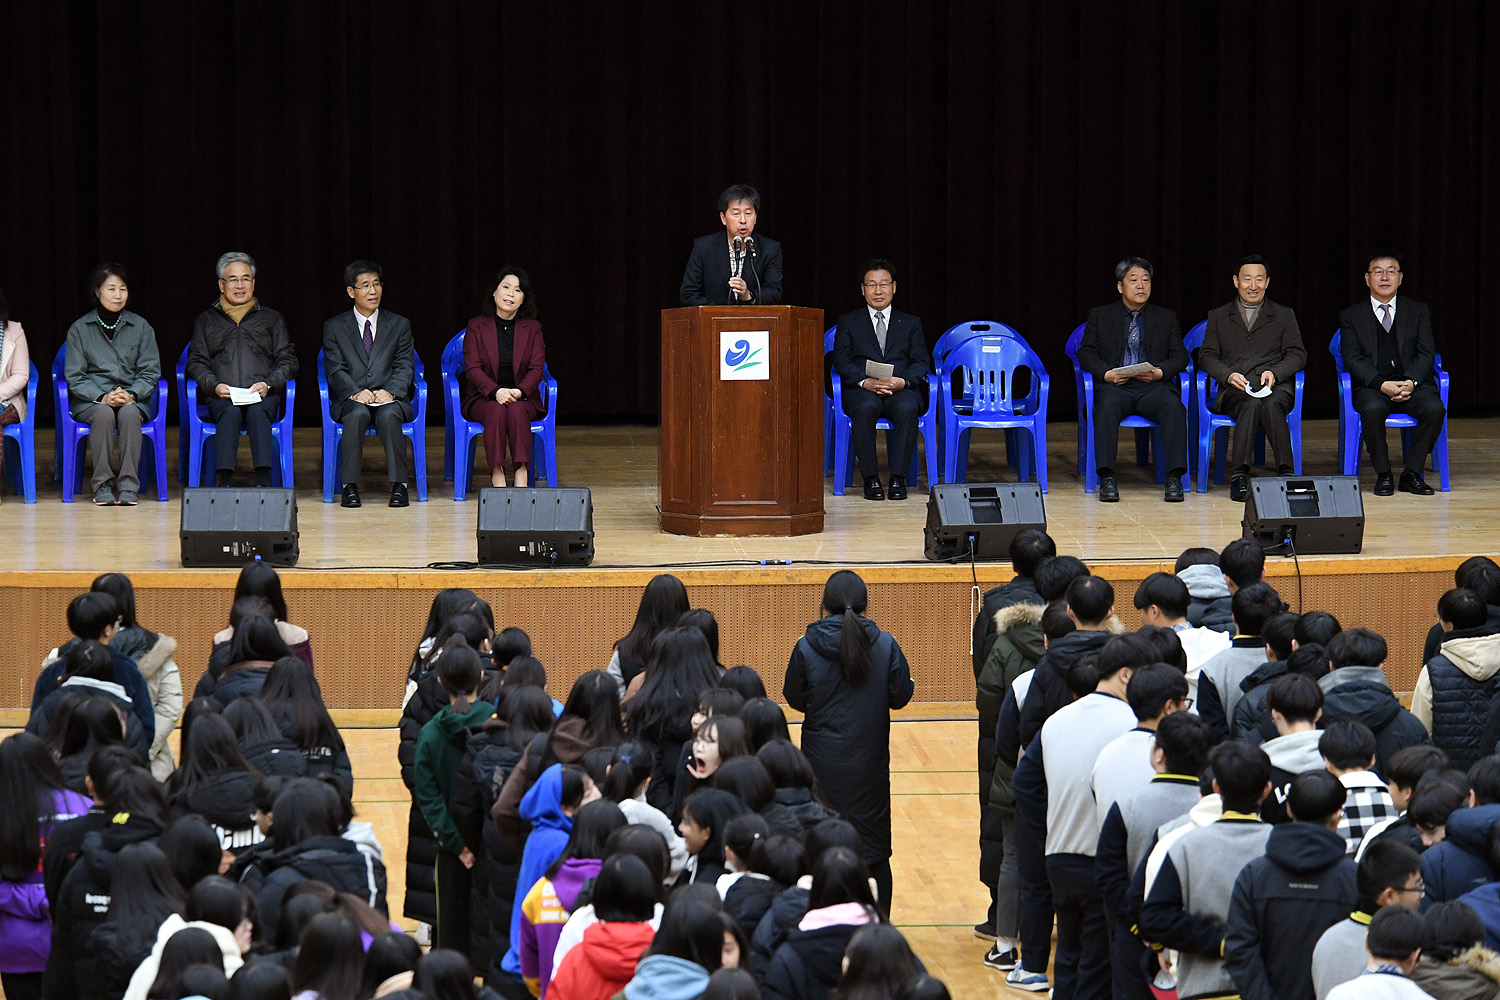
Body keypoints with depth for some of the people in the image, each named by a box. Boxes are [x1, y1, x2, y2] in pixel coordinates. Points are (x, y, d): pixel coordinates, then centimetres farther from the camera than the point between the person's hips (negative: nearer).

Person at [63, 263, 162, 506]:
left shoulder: (141, 327, 7)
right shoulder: (80, 329, 4)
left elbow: (150, 372, 5)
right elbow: (75, 377, 1)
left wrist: (131, 394, -15)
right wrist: (102, 397, -16)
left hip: (133, 399, 0)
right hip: (90, 401, 0)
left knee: (129, 413, -35)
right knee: (104, 414, -35)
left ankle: (129, 485, -34)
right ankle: (102, 485, -30)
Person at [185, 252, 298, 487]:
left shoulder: (272, 319, 23)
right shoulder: (206, 321, 24)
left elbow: (287, 360, 15)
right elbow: (196, 362, 15)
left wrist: (268, 384, -5)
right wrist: (214, 385, -6)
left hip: (262, 396, 0)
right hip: (221, 397, 0)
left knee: (258, 412, -36)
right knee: (230, 413, -36)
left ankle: (264, 481, -48)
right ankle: (225, 481, -48)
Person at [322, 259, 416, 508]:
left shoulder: (400, 325, 14)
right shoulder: (334, 327, 11)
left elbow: (405, 367, 5)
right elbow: (335, 369, 1)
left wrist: (390, 392, -15)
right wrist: (355, 393, -18)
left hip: (389, 398, 0)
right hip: (350, 400, 0)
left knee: (388, 415, -35)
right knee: (358, 414, -36)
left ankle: (398, 484, -29)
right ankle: (350, 485, -32)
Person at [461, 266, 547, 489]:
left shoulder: (532, 328, 9)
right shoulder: (476, 326, 5)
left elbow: (536, 368, 0)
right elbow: (472, 368, -4)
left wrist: (519, 391, -21)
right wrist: (496, 391, -22)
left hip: (522, 397, 1)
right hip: (483, 398, -1)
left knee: (517, 410, -34)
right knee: (496, 412, -35)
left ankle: (521, 474, -40)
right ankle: (496, 475, -39)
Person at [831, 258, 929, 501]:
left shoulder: (911, 323, 21)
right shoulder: (848, 322, 18)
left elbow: (922, 363, 9)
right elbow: (842, 362, 5)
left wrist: (903, 381, -14)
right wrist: (865, 381, -15)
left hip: (901, 390, 0)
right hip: (862, 390, 0)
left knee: (906, 408, -36)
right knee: (866, 407, -38)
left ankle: (898, 478, -31)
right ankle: (870, 477, -30)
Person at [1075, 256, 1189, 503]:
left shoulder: (1166, 317, 21)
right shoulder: (1099, 315, 17)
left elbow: (1180, 356, 12)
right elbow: (1086, 353, 7)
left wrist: (1159, 372, -9)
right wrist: (1106, 373, -13)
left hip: (1153, 385, 1)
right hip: (1115, 385, -1)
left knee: (1173, 405, -33)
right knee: (1108, 406, -37)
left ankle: (1174, 478, -36)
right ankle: (1107, 478, -41)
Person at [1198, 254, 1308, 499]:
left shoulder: (1284, 316, 21)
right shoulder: (1218, 317, 21)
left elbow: (1297, 355, 11)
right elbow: (1207, 356, 11)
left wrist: (1274, 372, -10)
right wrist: (1228, 375, -10)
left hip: (1275, 387, 0)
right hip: (1235, 388, 0)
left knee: (1271, 404, -37)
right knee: (1251, 405, -37)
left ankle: (1286, 473, -43)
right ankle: (1239, 474, -45)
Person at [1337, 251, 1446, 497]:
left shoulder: (1418, 311, 15)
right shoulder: (1351, 316, 11)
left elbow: (1426, 354, 5)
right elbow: (1352, 359, -1)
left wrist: (1410, 382, -16)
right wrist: (1382, 384, -18)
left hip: (1412, 383, 1)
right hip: (1372, 386, -1)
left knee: (1435, 408, -30)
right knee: (1373, 409, -36)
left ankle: (1412, 473, -16)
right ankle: (1383, 475, -19)